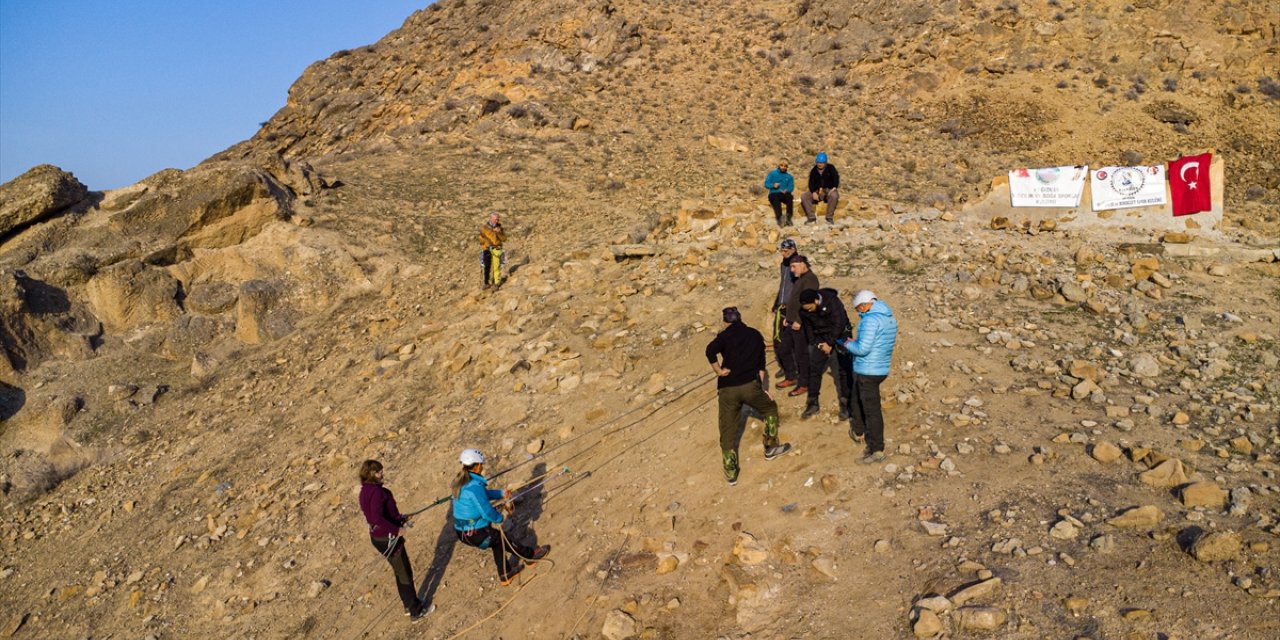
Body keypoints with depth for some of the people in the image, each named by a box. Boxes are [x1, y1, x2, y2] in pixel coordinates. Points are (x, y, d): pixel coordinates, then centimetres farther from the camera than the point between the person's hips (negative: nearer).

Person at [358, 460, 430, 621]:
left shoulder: (365, 491, 5)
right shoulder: (376, 491, -26)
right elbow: (377, 518, -35)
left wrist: (400, 519, 9)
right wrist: (396, 529, -26)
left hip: (377, 536, 9)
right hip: (388, 538, -9)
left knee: (400, 572, 23)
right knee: (405, 574, 6)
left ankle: (409, 606, 38)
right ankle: (416, 612, 19)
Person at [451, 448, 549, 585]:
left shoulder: (462, 481, 2)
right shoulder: (475, 486, -27)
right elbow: (487, 511, -23)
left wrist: (501, 494, 12)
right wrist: (499, 518, -4)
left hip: (462, 532, 9)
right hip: (475, 535, -9)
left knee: (497, 538, 26)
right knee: (505, 540, 14)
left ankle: (505, 574, 39)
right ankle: (530, 555, 37)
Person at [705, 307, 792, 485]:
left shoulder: (726, 335, 2)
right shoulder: (755, 335, 14)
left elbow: (710, 350, -20)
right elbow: (761, 364, 16)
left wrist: (718, 371, -7)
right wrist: (761, 388, 21)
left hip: (727, 389, -2)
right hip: (750, 385, 2)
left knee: (728, 430, 9)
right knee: (770, 408, 30)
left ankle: (731, 473, 11)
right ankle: (771, 448, 35)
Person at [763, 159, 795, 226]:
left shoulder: (789, 176, 21)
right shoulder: (772, 174, 16)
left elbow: (791, 187, 8)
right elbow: (766, 184, 6)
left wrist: (786, 190, -15)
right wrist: (773, 185, -15)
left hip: (784, 194, 2)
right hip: (774, 194, -2)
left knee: (789, 197, -33)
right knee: (776, 199, -37)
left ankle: (788, 218, -42)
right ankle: (780, 218, -54)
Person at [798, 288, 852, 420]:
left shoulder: (833, 302, -27)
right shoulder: (805, 310, -11)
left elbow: (839, 324, -24)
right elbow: (808, 326, 3)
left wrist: (830, 344, -19)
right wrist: (815, 343, -4)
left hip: (839, 336, -5)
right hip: (821, 338, 5)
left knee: (844, 370, -5)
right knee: (814, 369, 0)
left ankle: (845, 404, 2)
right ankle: (813, 403, 9)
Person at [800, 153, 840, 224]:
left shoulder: (831, 168, 3)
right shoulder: (813, 171, 9)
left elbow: (836, 177, -8)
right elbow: (811, 183, 2)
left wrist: (834, 188, -26)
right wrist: (813, 192, -18)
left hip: (829, 190, -3)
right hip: (817, 191, 3)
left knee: (834, 195, -39)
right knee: (804, 197, -21)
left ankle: (829, 218, -28)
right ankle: (811, 217, -20)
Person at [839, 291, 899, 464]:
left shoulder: (871, 320, -20)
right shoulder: (890, 318, 9)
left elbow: (862, 349, -25)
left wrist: (848, 344, -6)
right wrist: (856, 342, 13)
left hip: (867, 372, -9)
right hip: (882, 369, 9)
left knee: (871, 410, -3)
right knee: (856, 401, 27)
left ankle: (877, 451, 2)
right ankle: (858, 432, 45)